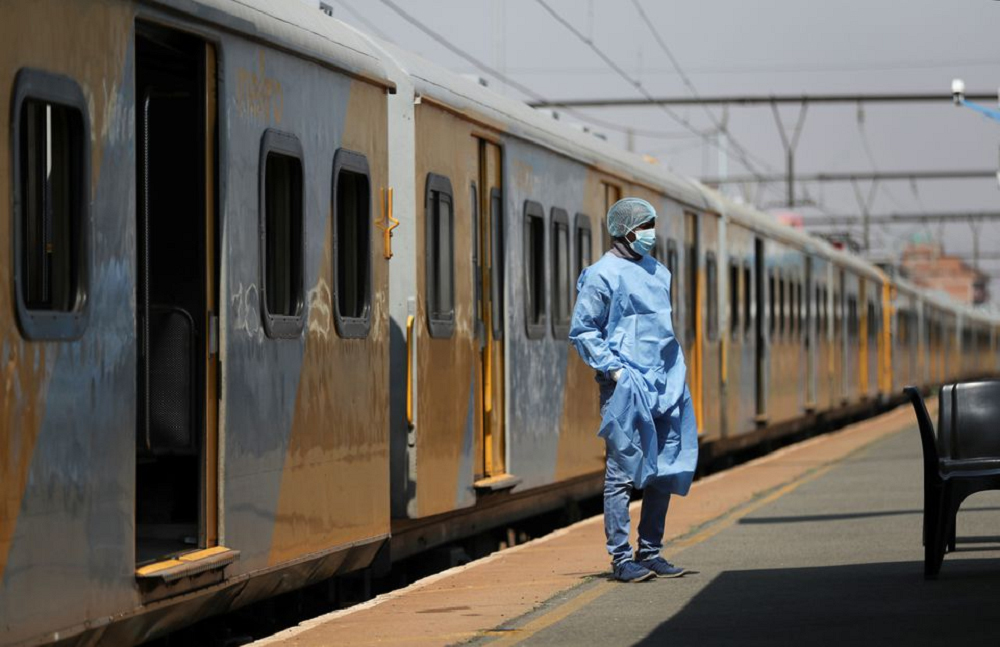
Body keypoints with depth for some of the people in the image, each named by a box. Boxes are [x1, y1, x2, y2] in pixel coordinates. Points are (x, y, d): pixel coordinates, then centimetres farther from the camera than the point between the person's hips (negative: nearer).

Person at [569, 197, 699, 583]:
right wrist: (613, 369, -15)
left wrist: (677, 372, 17)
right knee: (624, 471, -5)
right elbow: (582, 332, -7)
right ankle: (621, 557, -1)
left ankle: (651, 551, 15)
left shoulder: (658, 272, 17)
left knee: (666, 470, 7)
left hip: (664, 385, 7)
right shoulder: (603, 275, -6)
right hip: (626, 387, -7)